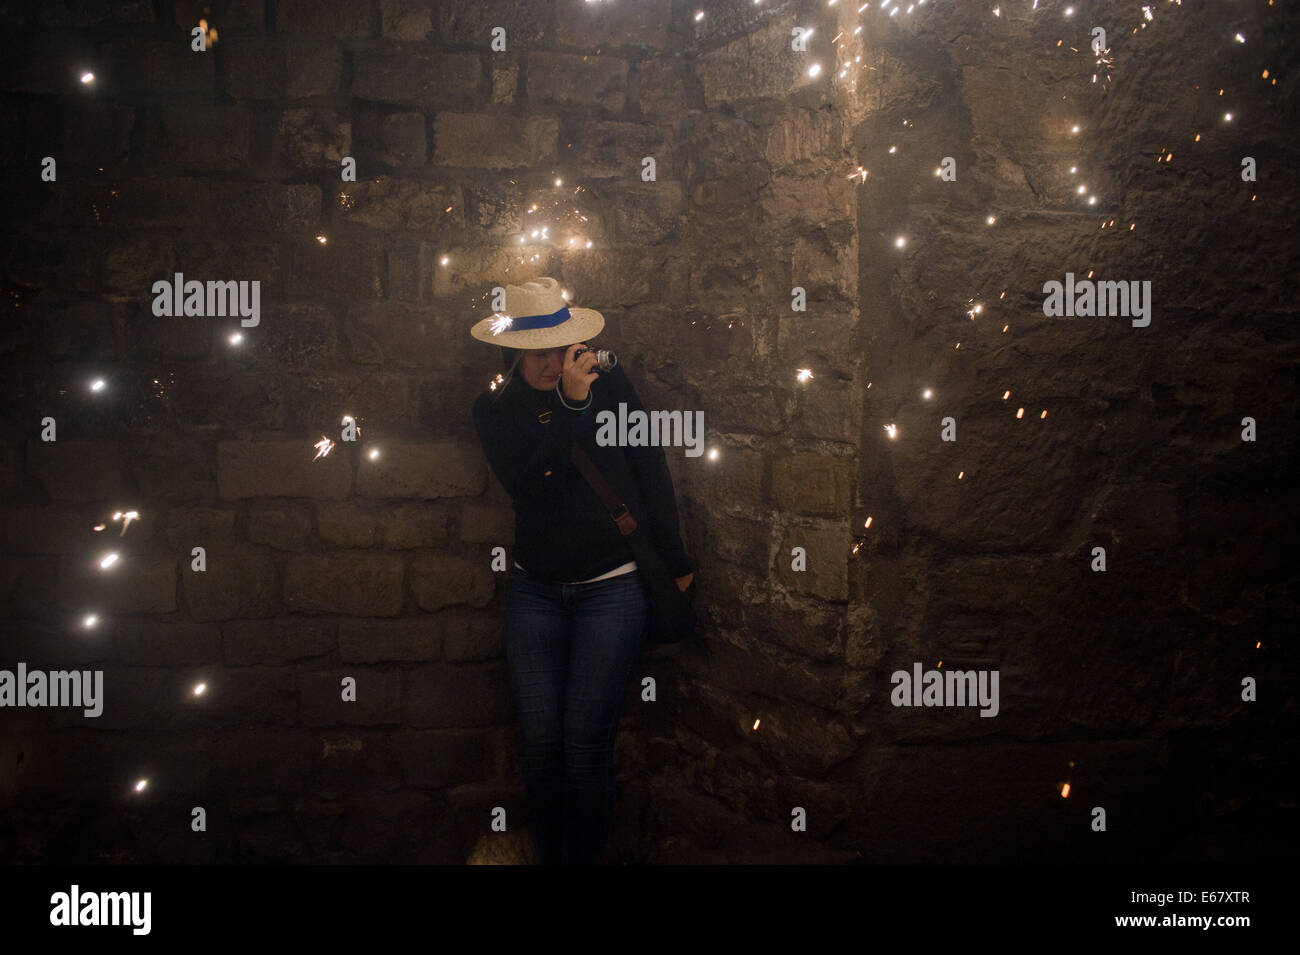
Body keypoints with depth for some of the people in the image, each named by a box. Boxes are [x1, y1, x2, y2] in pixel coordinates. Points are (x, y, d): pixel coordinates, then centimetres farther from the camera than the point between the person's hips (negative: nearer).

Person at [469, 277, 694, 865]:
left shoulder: (609, 385, -2)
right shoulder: (495, 409, 2)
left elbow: (652, 472, 3)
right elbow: (524, 484, -15)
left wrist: (675, 562, 6)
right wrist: (570, 404, -22)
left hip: (611, 588, -2)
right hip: (535, 590, 2)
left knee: (586, 742, -5)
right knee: (540, 742, 2)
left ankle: (583, 859, 7)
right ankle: (546, 858, 16)